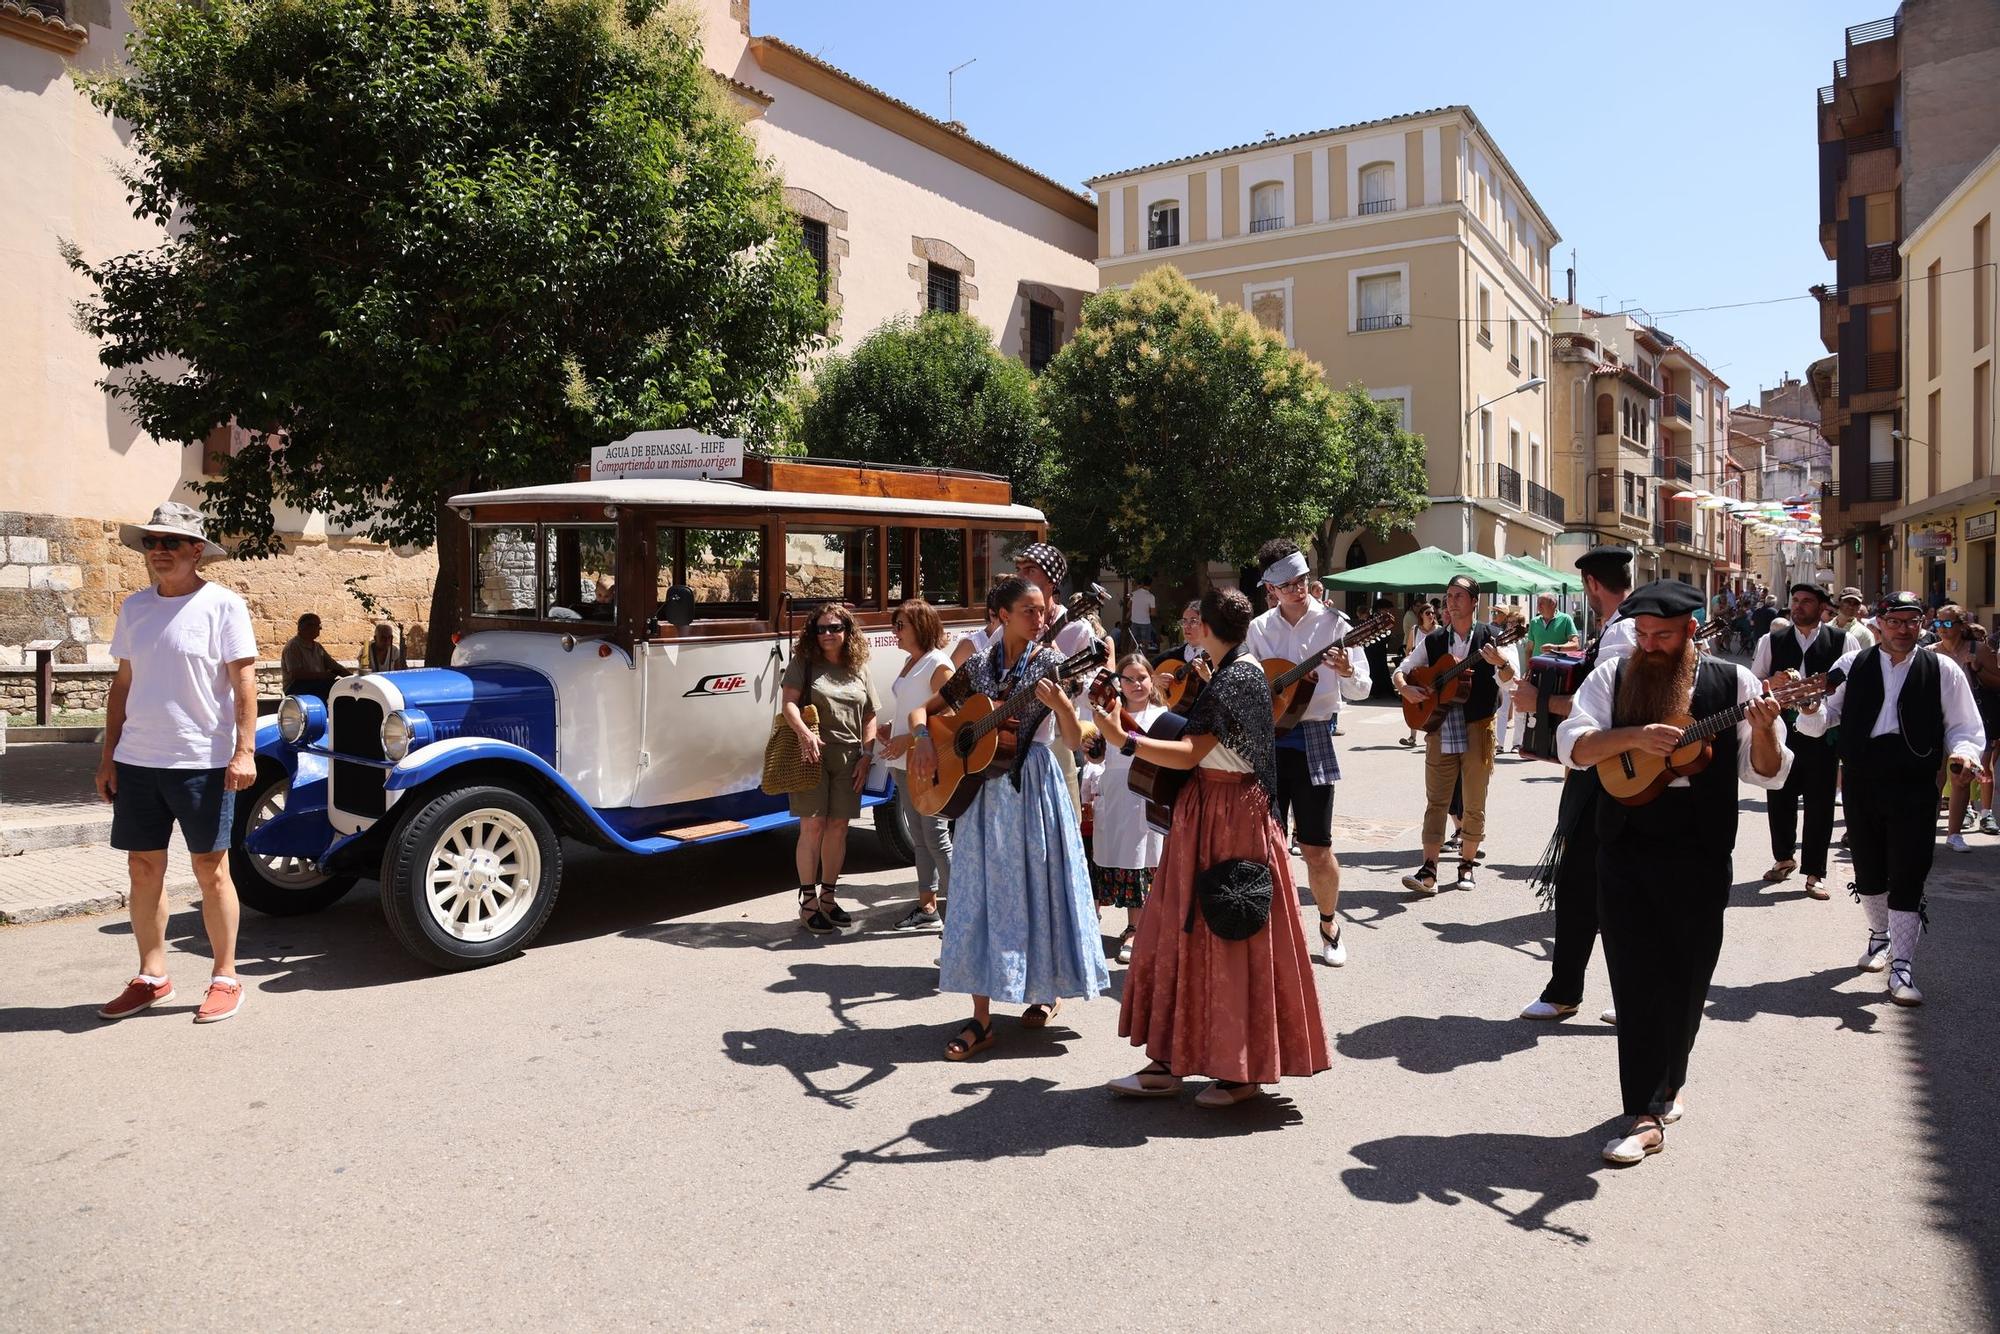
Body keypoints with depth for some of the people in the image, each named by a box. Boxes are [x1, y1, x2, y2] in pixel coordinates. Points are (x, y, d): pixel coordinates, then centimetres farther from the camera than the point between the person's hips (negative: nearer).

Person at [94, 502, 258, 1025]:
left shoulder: (222, 604, -6)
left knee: (211, 870, 2)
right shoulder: (134, 606, 9)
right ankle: (151, 977, 23)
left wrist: (245, 751, -16)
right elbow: (122, 683, 14)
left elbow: (244, 682, -9)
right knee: (144, 868, 10)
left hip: (202, 762, -5)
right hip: (136, 761, 5)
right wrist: (109, 756, 12)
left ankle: (225, 978, 13)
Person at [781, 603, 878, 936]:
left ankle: (828, 898, 18)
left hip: (848, 759, 4)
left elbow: (870, 717, 15)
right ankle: (808, 902, 2)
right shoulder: (804, 663, 2)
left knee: (838, 827, 6)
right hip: (813, 755, -4)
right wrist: (804, 733, -27)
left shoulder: (859, 670, 13)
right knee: (813, 826, -6)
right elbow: (789, 703, -9)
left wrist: (867, 755, 3)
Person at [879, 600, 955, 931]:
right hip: (905, 765, 9)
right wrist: (888, 728, 6)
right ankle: (927, 907, 20)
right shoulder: (909, 662, 15)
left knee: (937, 838, -7)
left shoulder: (938, 665, -12)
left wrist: (909, 739, -21)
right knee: (919, 838, 13)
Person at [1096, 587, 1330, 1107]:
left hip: (1228, 817, -10)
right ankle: (1171, 1061, 16)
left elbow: (1189, 753, -26)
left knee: (1229, 939, -1)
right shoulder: (1246, 670, 13)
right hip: (1212, 811, 10)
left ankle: (1242, 1070, 11)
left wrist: (1124, 740, -33)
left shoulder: (1231, 680, -18)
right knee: (1183, 932, 10)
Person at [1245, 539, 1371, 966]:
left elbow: (1361, 690, -3)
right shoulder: (1258, 629, 7)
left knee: (1316, 847, 0)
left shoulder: (1333, 623, -2)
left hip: (1312, 743, -2)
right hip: (1266, 740, 3)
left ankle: (1328, 925, 23)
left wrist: (1346, 670, -24)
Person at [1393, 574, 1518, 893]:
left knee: (1474, 804, 6)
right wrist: (1405, 688, -6)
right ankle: (1428, 870, -4)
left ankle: (1467, 864, 20)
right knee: (1436, 801, -1)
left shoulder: (1488, 637, 0)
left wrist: (1502, 662, -34)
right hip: (1439, 729, 2)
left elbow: (1508, 679, -12)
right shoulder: (1433, 640, 10)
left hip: (1478, 730, -2)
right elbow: (1402, 669, 16)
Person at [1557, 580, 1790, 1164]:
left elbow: (1767, 773, 1)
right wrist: (1633, 736, -22)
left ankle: (1666, 1081, 35)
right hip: (1625, 853, 0)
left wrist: (1763, 731, -19)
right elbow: (1571, 745, -7)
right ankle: (1646, 1114, 7)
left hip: (1700, 859, 0)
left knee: (1686, 979, 12)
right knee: (1637, 980, 1)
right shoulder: (1612, 677, 2)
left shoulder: (1733, 683, 0)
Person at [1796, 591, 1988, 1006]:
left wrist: (1964, 752, -17)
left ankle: (1902, 967, 3)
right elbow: (1826, 717, 5)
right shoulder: (1852, 665, 3)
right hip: (1861, 784, 2)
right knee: (1867, 871, 15)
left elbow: (1965, 727, 3)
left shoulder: (1942, 671, 1)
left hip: (1915, 790, -2)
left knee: (1907, 878, -4)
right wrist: (1811, 711, -18)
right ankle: (1880, 936, 40)